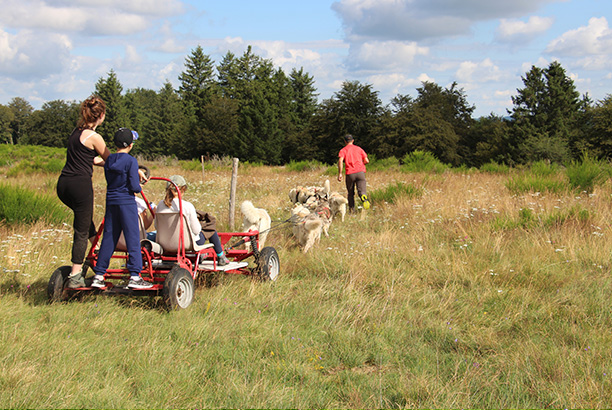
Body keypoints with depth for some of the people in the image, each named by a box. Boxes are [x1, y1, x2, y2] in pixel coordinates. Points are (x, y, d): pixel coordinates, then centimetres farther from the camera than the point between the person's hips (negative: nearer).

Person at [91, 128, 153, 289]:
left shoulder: (109, 160, 9)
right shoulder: (131, 161, -10)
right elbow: (134, 186, -14)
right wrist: (139, 188, 8)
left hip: (111, 202, 6)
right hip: (127, 203, -6)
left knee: (108, 238, 11)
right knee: (133, 238, -1)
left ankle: (99, 276, 12)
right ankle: (134, 276, -4)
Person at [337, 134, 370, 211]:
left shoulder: (343, 150, 10)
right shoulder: (359, 148, 17)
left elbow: (340, 161, -9)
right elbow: (366, 161, 12)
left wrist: (340, 173, -9)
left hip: (350, 174, -1)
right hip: (360, 172, 1)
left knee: (351, 193, 14)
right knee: (362, 190, -10)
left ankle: (352, 210, 14)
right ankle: (364, 198, -43)